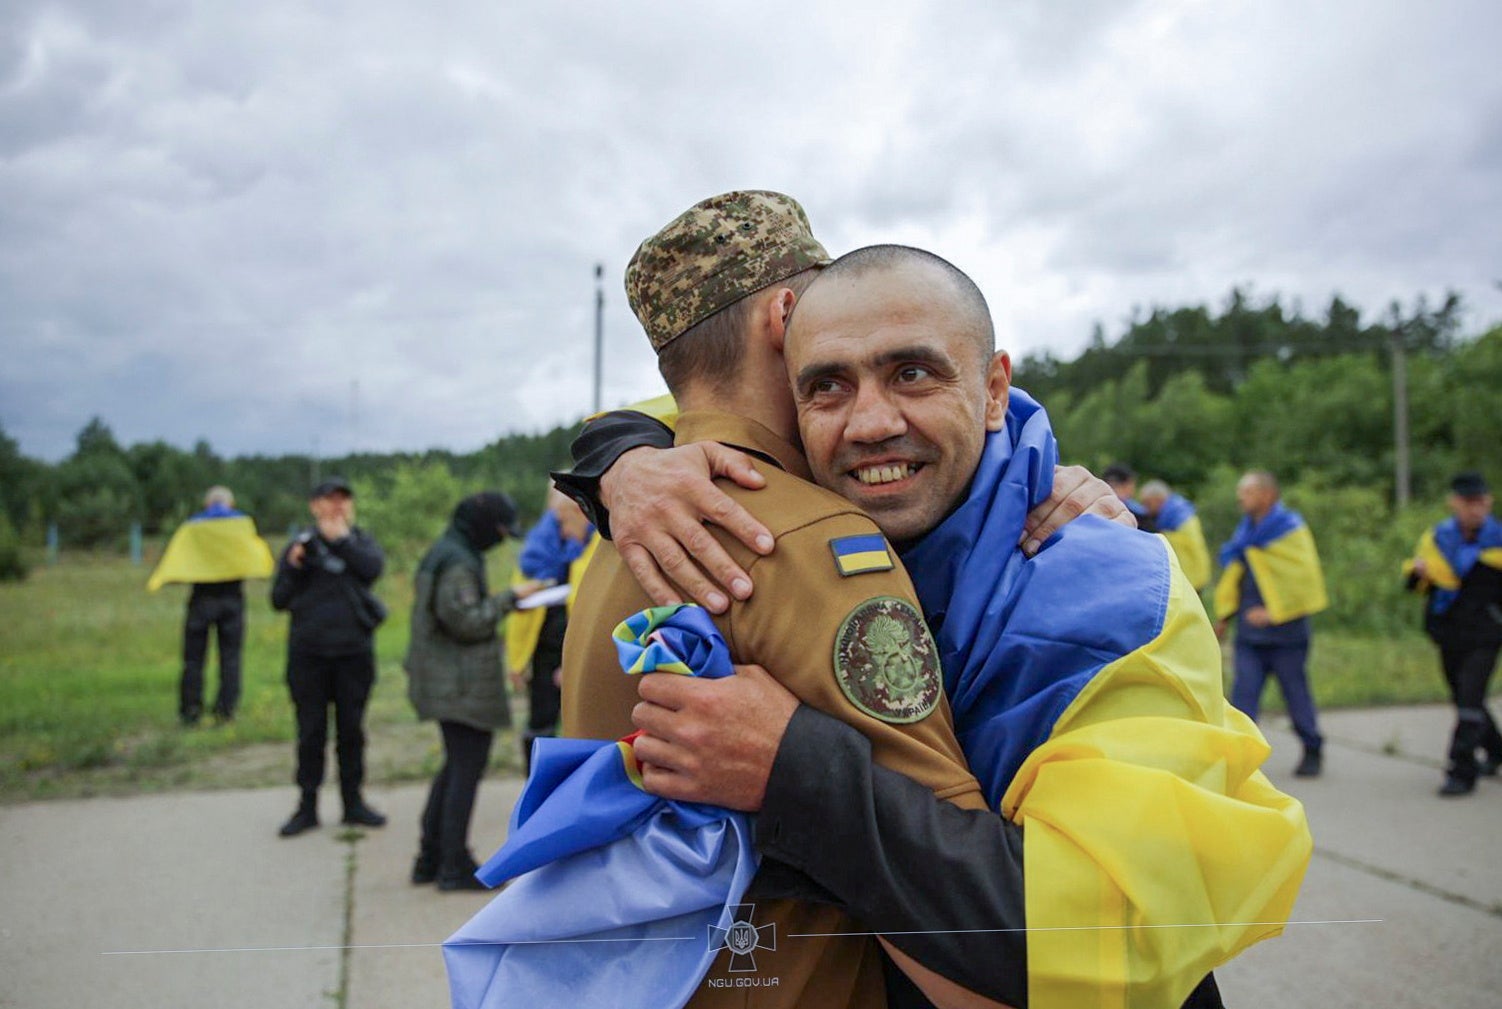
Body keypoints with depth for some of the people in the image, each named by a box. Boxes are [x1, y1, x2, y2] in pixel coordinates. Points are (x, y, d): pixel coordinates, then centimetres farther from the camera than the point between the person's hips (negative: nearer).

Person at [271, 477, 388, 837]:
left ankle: (353, 801, 20)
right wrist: (294, 568, -12)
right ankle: (307, 807, 14)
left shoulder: (361, 540, 8)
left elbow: (373, 568, -14)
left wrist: (342, 540, -12)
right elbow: (279, 600, 3)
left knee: (351, 729, 9)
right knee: (311, 730, 5)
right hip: (308, 652, -1)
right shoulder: (300, 545, 5)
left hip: (355, 652, 1)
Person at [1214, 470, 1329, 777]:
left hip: (1285, 632, -5)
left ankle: (1313, 752, 27)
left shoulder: (1291, 529, -9)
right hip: (1250, 633, 5)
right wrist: (1224, 615, 14)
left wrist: (1273, 611, -18)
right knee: (1243, 693, -3)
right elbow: (1233, 573, 19)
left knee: (1297, 695, 9)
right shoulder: (1245, 530, 10)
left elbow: (1304, 579, -15)